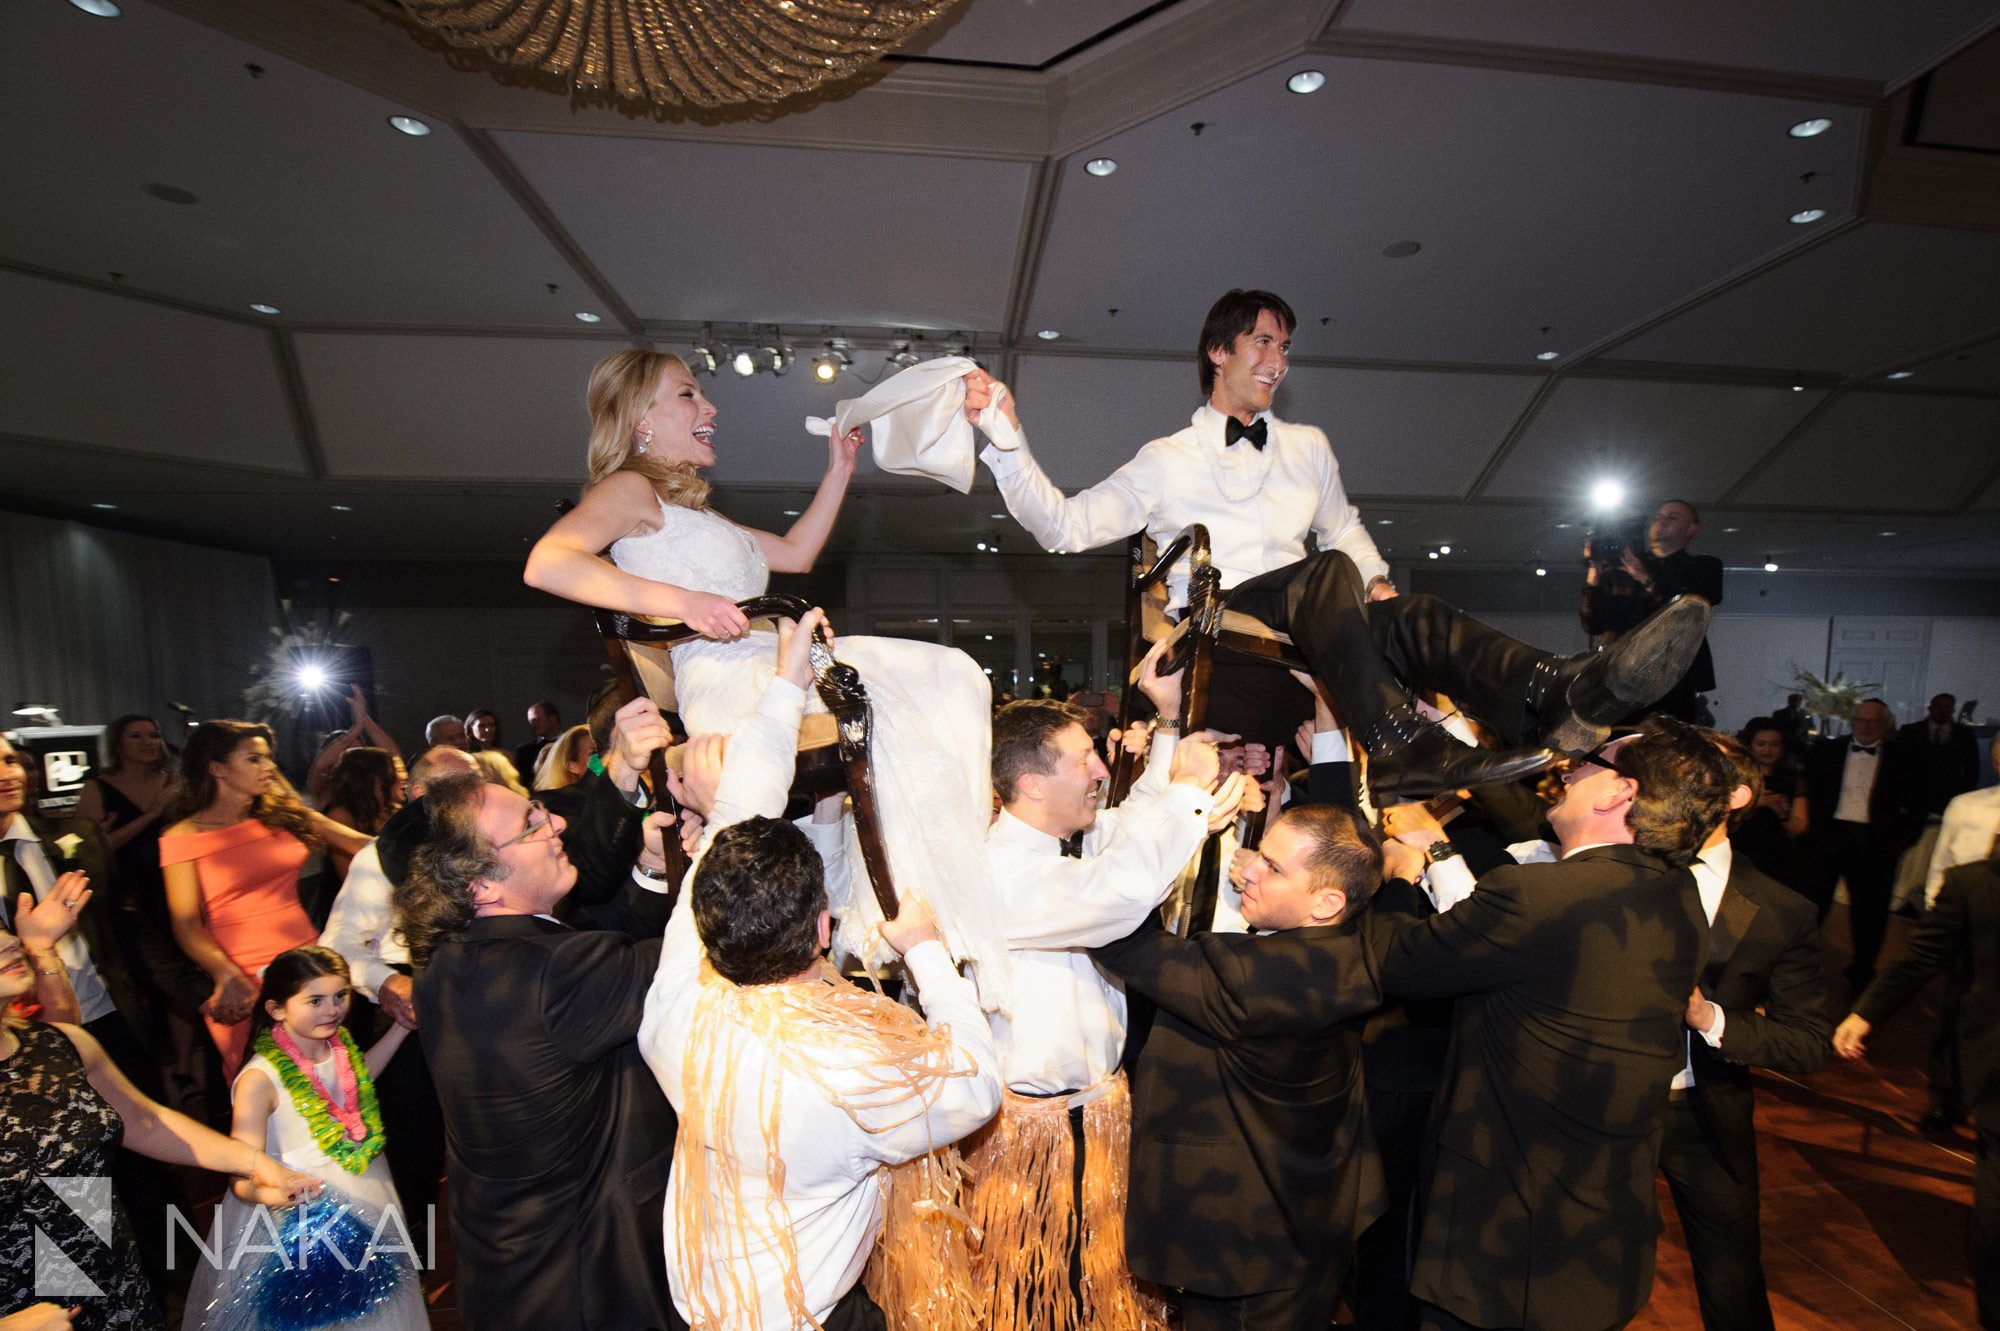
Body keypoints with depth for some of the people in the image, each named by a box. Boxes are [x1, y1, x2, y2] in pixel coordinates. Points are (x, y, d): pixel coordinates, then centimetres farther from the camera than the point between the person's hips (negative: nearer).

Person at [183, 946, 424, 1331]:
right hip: (297, 1219, -6)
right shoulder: (260, 1079, -25)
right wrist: (272, 1193, -43)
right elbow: (243, 1179, -21)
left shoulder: (339, 1043, -8)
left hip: (361, 1199, 6)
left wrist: (402, 1026, 8)